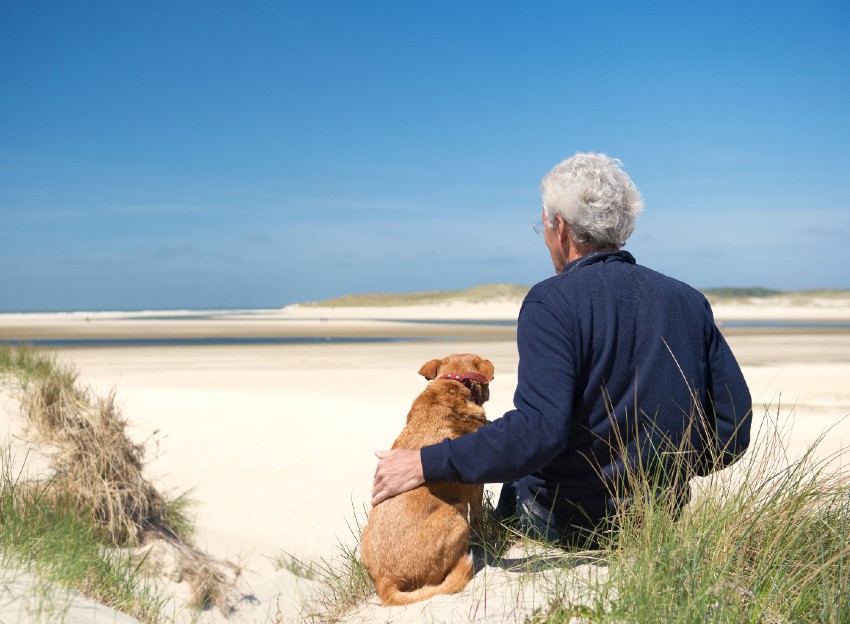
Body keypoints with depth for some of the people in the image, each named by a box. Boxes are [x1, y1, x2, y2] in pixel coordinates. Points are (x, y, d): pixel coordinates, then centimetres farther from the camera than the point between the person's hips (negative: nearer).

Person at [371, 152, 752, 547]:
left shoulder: (552, 303, -17)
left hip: (570, 526, -5)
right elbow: (735, 427, 0)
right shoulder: (689, 302, 0)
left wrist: (427, 464, -23)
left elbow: (537, 431, -29)